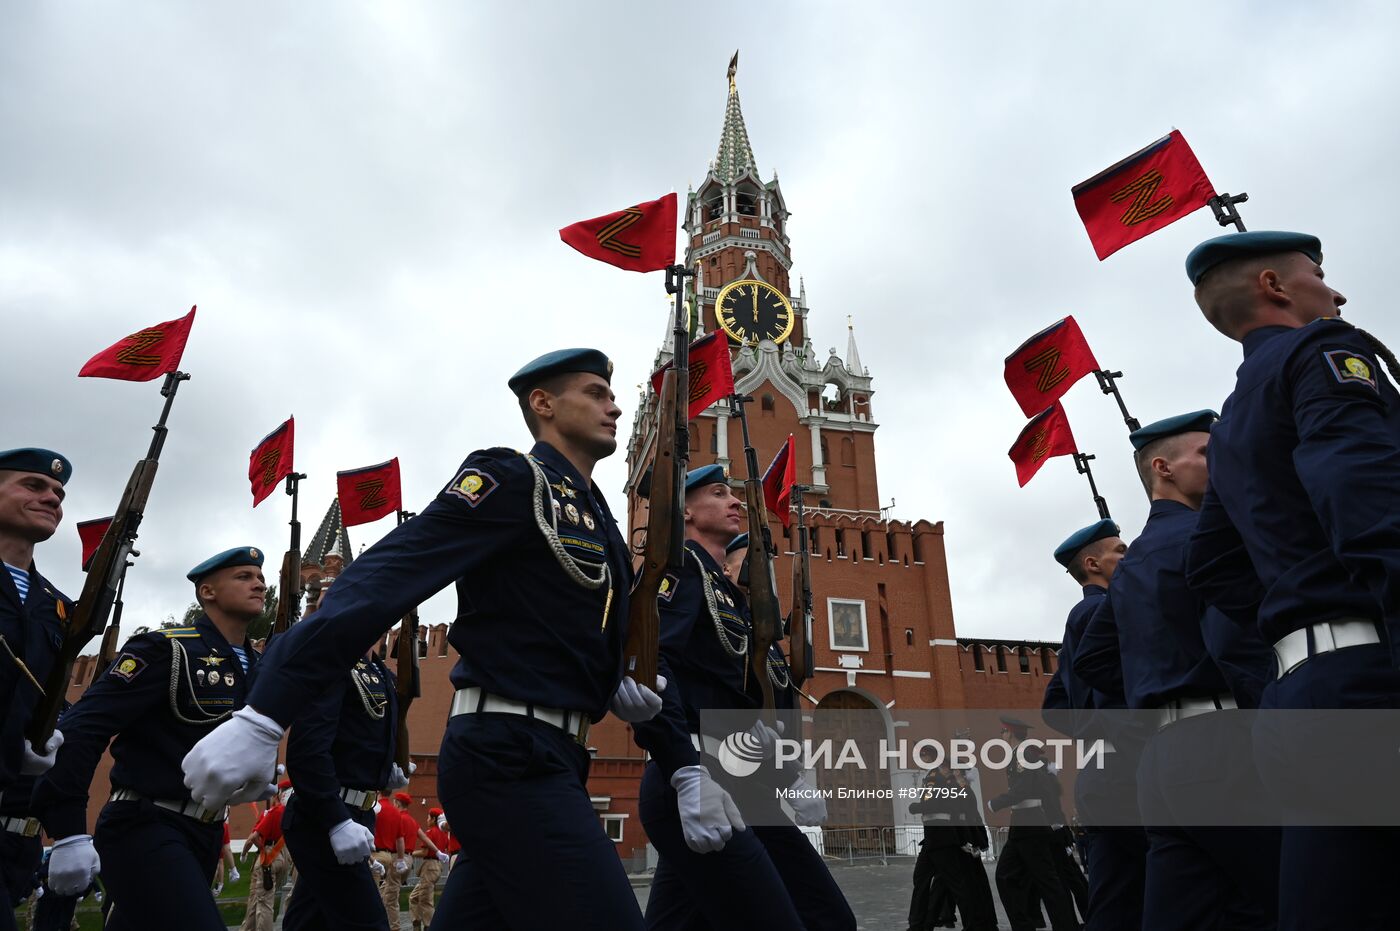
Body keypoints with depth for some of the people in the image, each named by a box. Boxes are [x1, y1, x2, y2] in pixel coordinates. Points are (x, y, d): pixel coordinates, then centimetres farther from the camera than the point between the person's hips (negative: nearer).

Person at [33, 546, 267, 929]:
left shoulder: (260, 668, 8)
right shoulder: (166, 650, -14)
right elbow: (83, 727, -19)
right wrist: (68, 831, -24)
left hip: (206, 834, 8)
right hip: (147, 828, -8)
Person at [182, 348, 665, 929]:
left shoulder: (596, 517, 17)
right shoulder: (512, 479, -10)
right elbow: (387, 578, -20)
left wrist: (613, 687, 10)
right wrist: (264, 715, -27)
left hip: (544, 759, 9)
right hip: (512, 758, -9)